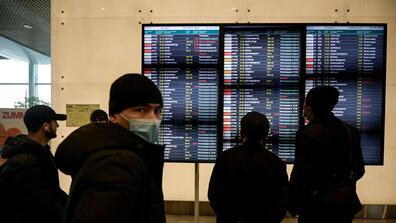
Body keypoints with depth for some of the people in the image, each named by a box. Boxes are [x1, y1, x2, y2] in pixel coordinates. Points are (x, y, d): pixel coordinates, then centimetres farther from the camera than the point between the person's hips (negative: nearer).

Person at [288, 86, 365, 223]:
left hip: (318, 206, -6)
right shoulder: (350, 131, 1)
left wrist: (292, 205, -10)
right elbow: (359, 169, 8)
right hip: (346, 202, 7)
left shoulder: (308, 134, -21)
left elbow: (301, 175, -22)